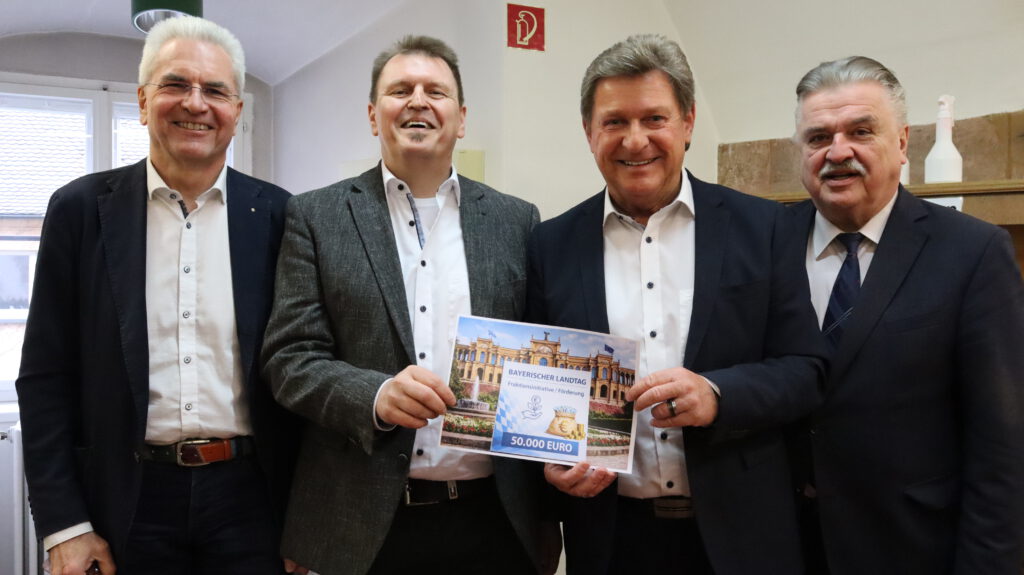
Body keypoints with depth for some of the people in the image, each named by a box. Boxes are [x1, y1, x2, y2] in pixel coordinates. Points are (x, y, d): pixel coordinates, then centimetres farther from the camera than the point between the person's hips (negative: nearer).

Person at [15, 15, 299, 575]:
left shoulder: (276, 214, 0)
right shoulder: (81, 208, 0)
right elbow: (45, 377, 1)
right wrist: (63, 524, -4)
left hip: (249, 499, 0)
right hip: (131, 501, 0)